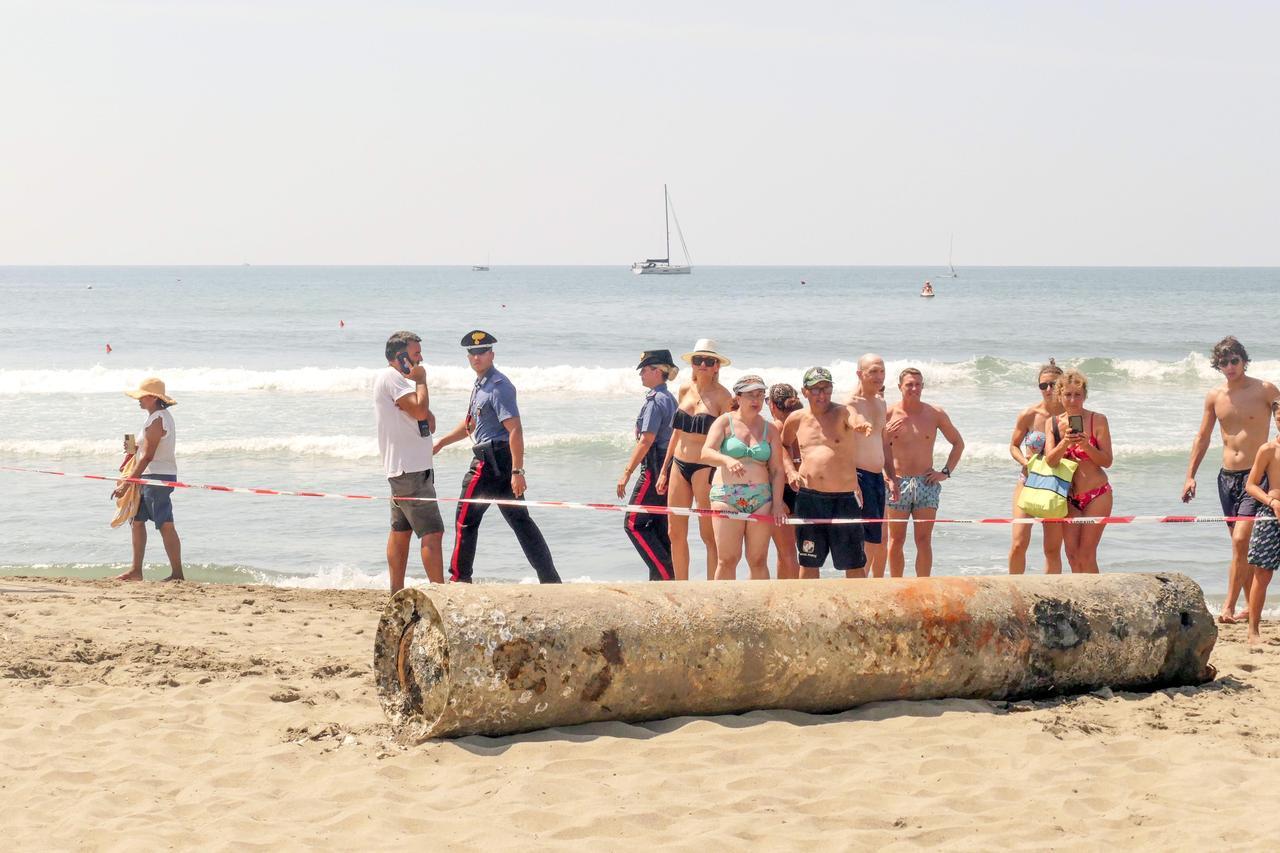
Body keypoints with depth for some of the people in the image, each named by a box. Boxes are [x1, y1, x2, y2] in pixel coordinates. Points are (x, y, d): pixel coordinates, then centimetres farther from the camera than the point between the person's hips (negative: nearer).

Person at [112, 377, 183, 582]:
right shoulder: (164, 416, 14)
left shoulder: (155, 421, -18)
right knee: (137, 520, 13)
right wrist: (136, 447, 9)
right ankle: (136, 571, 17)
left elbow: (147, 457, -22)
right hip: (152, 478, 11)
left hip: (157, 477, -11)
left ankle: (177, 573, -5)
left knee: (166, 526, -8)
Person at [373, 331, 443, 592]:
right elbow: (420, 409, -21)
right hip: (410, 469, -11)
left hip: (403, 469, 11)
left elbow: (428, 420, 16)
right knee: (432, 532, -14)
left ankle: (397, 591, 16)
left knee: (401, 530, 12)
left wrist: (426, 415, -7)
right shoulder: (390, 377, -11)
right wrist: (420, 381, -7)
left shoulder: (398, 379, 21)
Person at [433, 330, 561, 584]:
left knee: (466, 517, 2)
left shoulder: (498, 386, -15)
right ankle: (550, 579, 4)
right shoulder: (481, 384, 16)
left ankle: (459, 577, 12)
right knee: (519, 519, 7)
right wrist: (440, 443, 30)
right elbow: (471, 424, 30)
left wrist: (517, 471, -26)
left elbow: (515, 430, -21)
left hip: (491, 462, -10)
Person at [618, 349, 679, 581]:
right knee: (660, 526, 11)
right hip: (670, 467, 9)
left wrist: (626, 473, -16)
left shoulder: (655, 400, -14)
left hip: (654, 469, -9)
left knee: (633, 523, -4)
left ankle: (664, 573, -10)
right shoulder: (670, 399, 14)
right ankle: (663, 578, 11)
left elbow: (646, 441, -19)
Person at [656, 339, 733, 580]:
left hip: (705, 468, -6)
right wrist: (664, 470, 18)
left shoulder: (722, 396, -7)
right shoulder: (685, 391, 10)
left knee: (709, 535, -3)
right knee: (676, 533, 7)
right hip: (679, 466, 6)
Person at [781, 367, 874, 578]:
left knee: (854, 564, 0)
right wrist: (790, 470, 8)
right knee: (808, 562, 9)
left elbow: (855, 419, -27)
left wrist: (861, 424, -52)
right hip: (808, 498, 3)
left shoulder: (842, 413, -4)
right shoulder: (796, 419, 8)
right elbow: (783, 445, 25)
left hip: (844, 498, -3)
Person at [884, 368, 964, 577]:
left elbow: (958, 443, 14)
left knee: (924, 541, -3)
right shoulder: (888, 414, 0)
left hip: (927, 483, 1)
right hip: (898, 483, 0)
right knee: (896, 541, 4)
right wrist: (886, 434, -12)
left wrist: (946, 472, 5)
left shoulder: (935, 414, 3)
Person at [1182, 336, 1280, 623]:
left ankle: (1228, 607, -14)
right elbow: (1202, 438, 14)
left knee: (1241, 540, -16)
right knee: (1243, 546, 10)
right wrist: (1190, 475, 8)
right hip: (1227, 477, 5)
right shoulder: (1215, 396, 8)